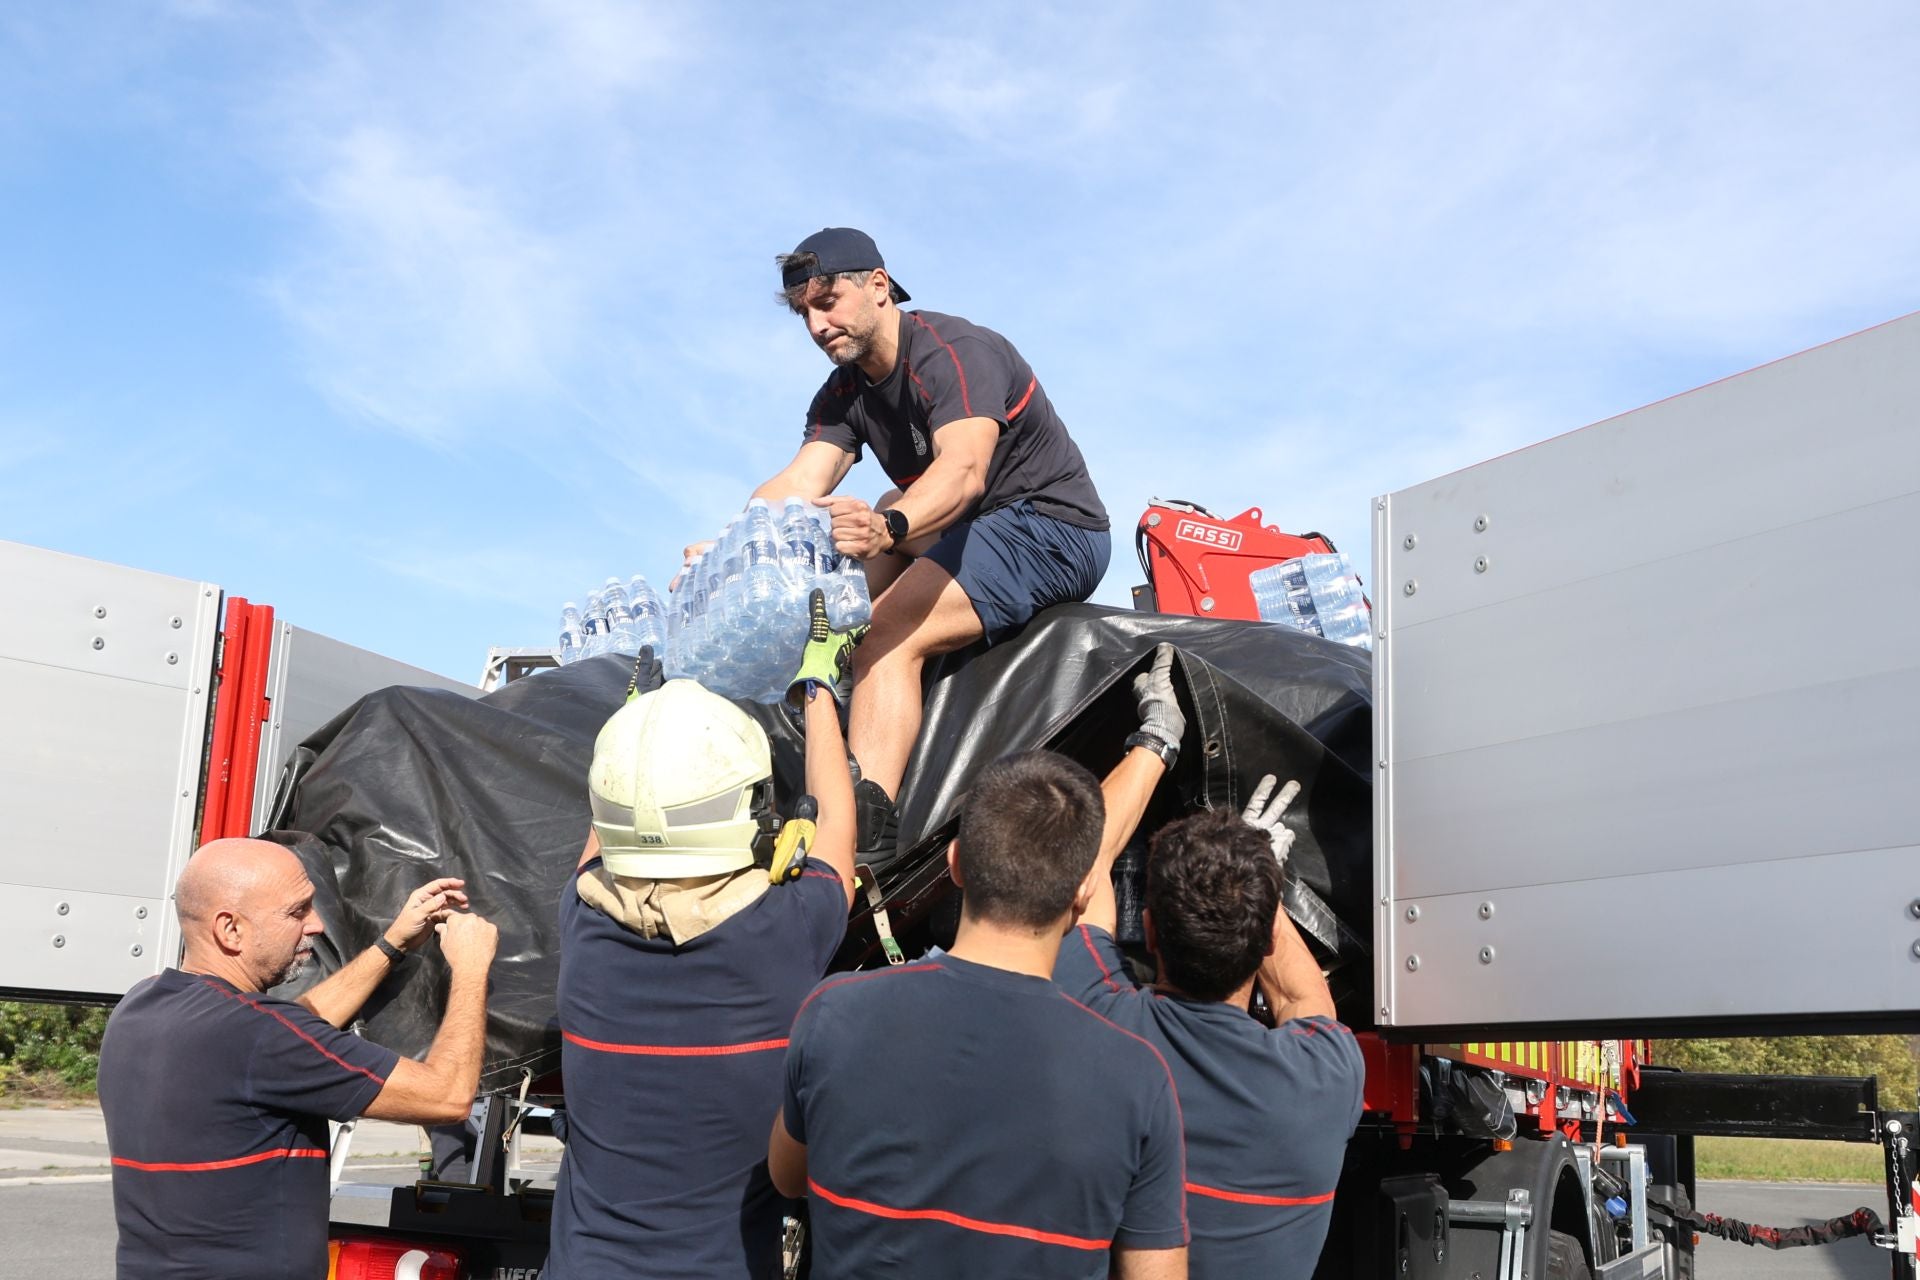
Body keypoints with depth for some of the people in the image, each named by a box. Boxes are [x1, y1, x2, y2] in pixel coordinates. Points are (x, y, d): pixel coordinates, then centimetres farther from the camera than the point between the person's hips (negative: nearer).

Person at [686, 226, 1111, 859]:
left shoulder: (953, 350, -18)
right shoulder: (844, 393, 8)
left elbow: (964, 470, -36)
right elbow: (798, 484, -8)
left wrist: (886, 528, -56)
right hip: (976, 531, 10)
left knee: (888, 634, -27)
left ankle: (868, 812, -37)